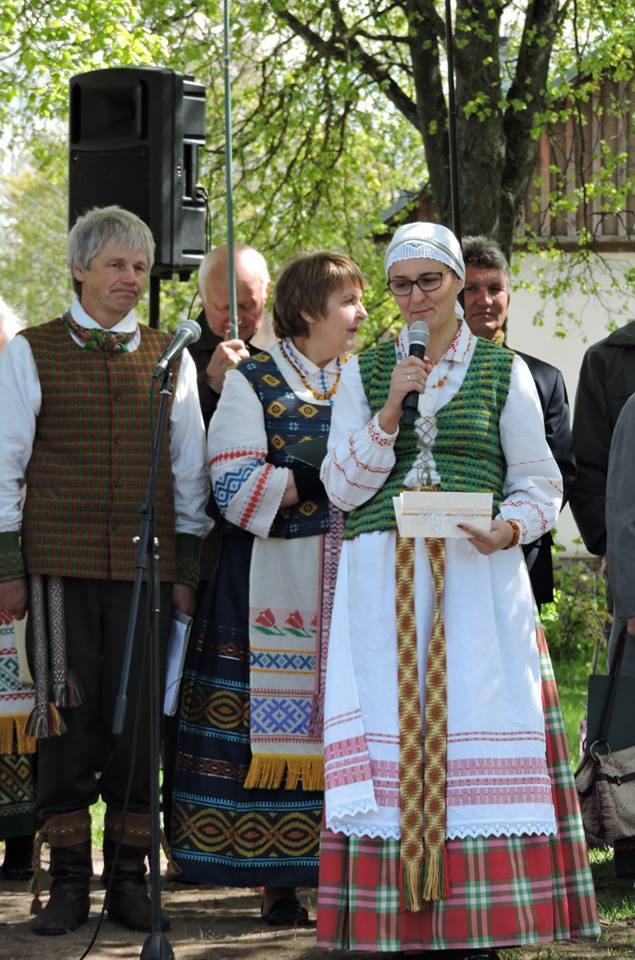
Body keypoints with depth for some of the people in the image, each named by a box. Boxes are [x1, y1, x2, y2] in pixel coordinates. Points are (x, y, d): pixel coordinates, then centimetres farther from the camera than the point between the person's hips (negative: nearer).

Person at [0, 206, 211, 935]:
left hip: (144, 564, 2)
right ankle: (68, 881, 7)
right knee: (67, 716, -1)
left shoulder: (169, 358, 10)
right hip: (60, 563, -2)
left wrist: (187, 567, 8)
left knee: (138, 717, 1)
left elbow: (189, 470, 13)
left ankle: (130, 877, 9)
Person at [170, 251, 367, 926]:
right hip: (275, 587, -4)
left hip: (350, 584, 4)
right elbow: (236, 489, -10)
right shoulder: (252, 383, 0)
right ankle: (277, 881, 2)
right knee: (276, 733, -4)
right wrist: (325, 479, -13)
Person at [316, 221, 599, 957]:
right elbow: (342, 487, 6)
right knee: (389, 744, -4)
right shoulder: (364, 373, 12)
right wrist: (390, 411, -7)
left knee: (475, 733, -7)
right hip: (383, 586, 1)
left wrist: (508, 529, -13)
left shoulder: (503, 371, 8)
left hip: (476, 579, -1)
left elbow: (540, 482, 7)